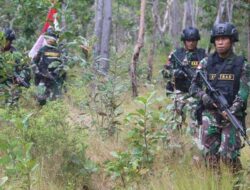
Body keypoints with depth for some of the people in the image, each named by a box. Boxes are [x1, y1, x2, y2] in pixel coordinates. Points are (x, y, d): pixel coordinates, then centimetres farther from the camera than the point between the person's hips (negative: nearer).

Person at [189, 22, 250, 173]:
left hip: (232, 116, -2)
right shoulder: (206, 63, 7)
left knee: (228, 154, -9)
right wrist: (207, 99, -11)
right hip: (210, 114, 2)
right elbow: (194, 87, 8)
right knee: (210, 153, 0)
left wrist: (231, 111, -19)